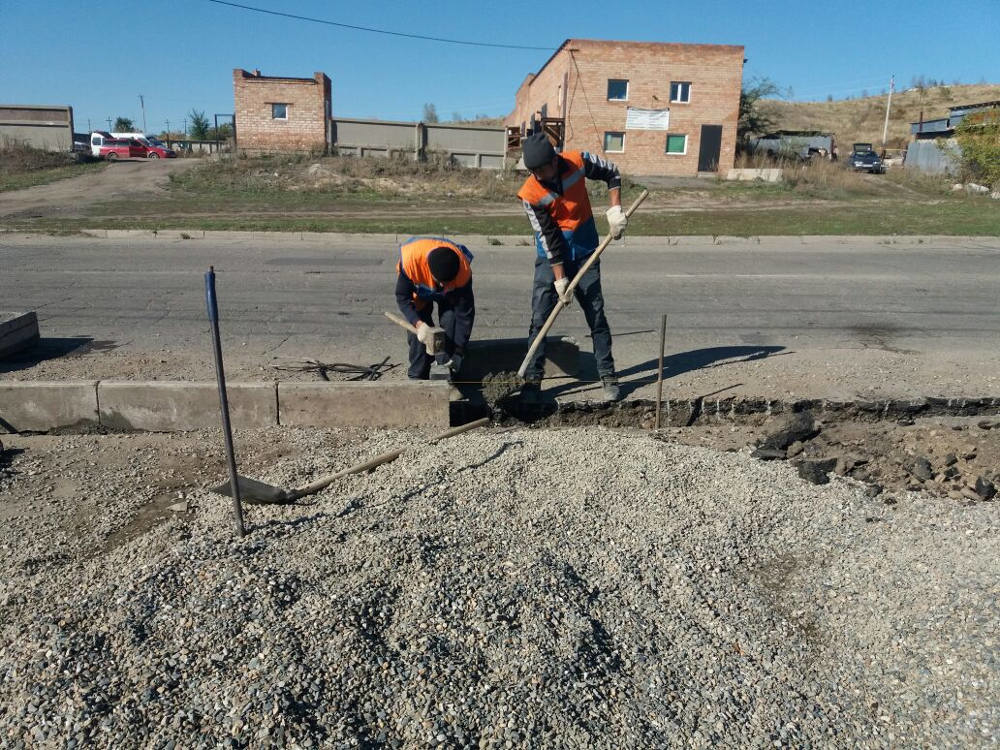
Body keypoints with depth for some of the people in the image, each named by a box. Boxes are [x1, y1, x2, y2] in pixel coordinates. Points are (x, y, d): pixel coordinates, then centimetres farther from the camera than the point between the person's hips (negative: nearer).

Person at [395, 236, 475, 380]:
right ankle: (417, 377, -2)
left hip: (449, 293, 0)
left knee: (450, 323, -19)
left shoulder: (464, 271, -39)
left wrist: (459, 352, -29)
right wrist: (419, 324, -44)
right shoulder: (410, 259, -43)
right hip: (418, 289, 0)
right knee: (415, 330, -15)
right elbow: (402, 298, -29)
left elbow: (465, 312, -29)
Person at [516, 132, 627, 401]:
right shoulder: (530, 193, -18)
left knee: (596, 316, 5)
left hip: (585, 253, 2)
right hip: (551, 258, -1)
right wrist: (560, 279, -18)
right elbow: (548, 238, -17)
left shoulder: (578, 161, -13)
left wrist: (615, 210, -7)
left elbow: (612, 173, 5)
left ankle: (608, 375, 16)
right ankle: (532, 379, 4)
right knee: (539, 318, -6)